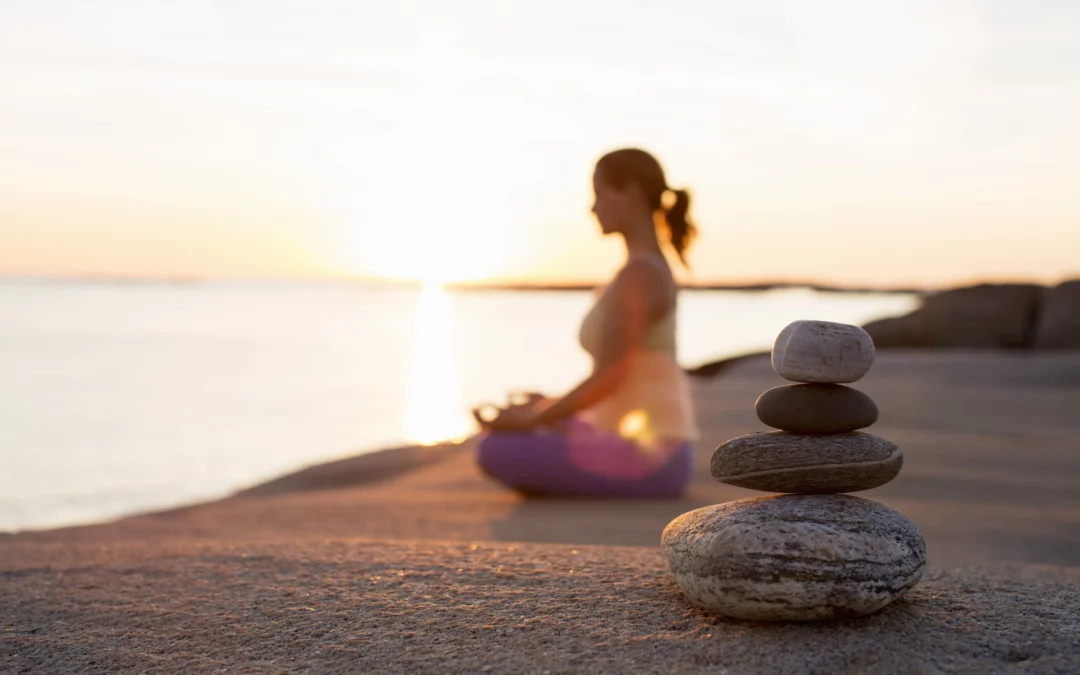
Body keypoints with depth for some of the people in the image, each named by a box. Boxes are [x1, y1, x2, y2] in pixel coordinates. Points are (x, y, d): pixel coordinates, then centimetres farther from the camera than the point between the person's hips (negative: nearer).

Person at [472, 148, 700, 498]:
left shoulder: (637, 276, -18)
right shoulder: (653, 271, 14)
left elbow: (608, 380, -24)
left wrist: (531, 420, -15)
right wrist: (548, 408, 20)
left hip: (646, 460, -10)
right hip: (654, 451, 10)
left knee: (493, 452, -19)